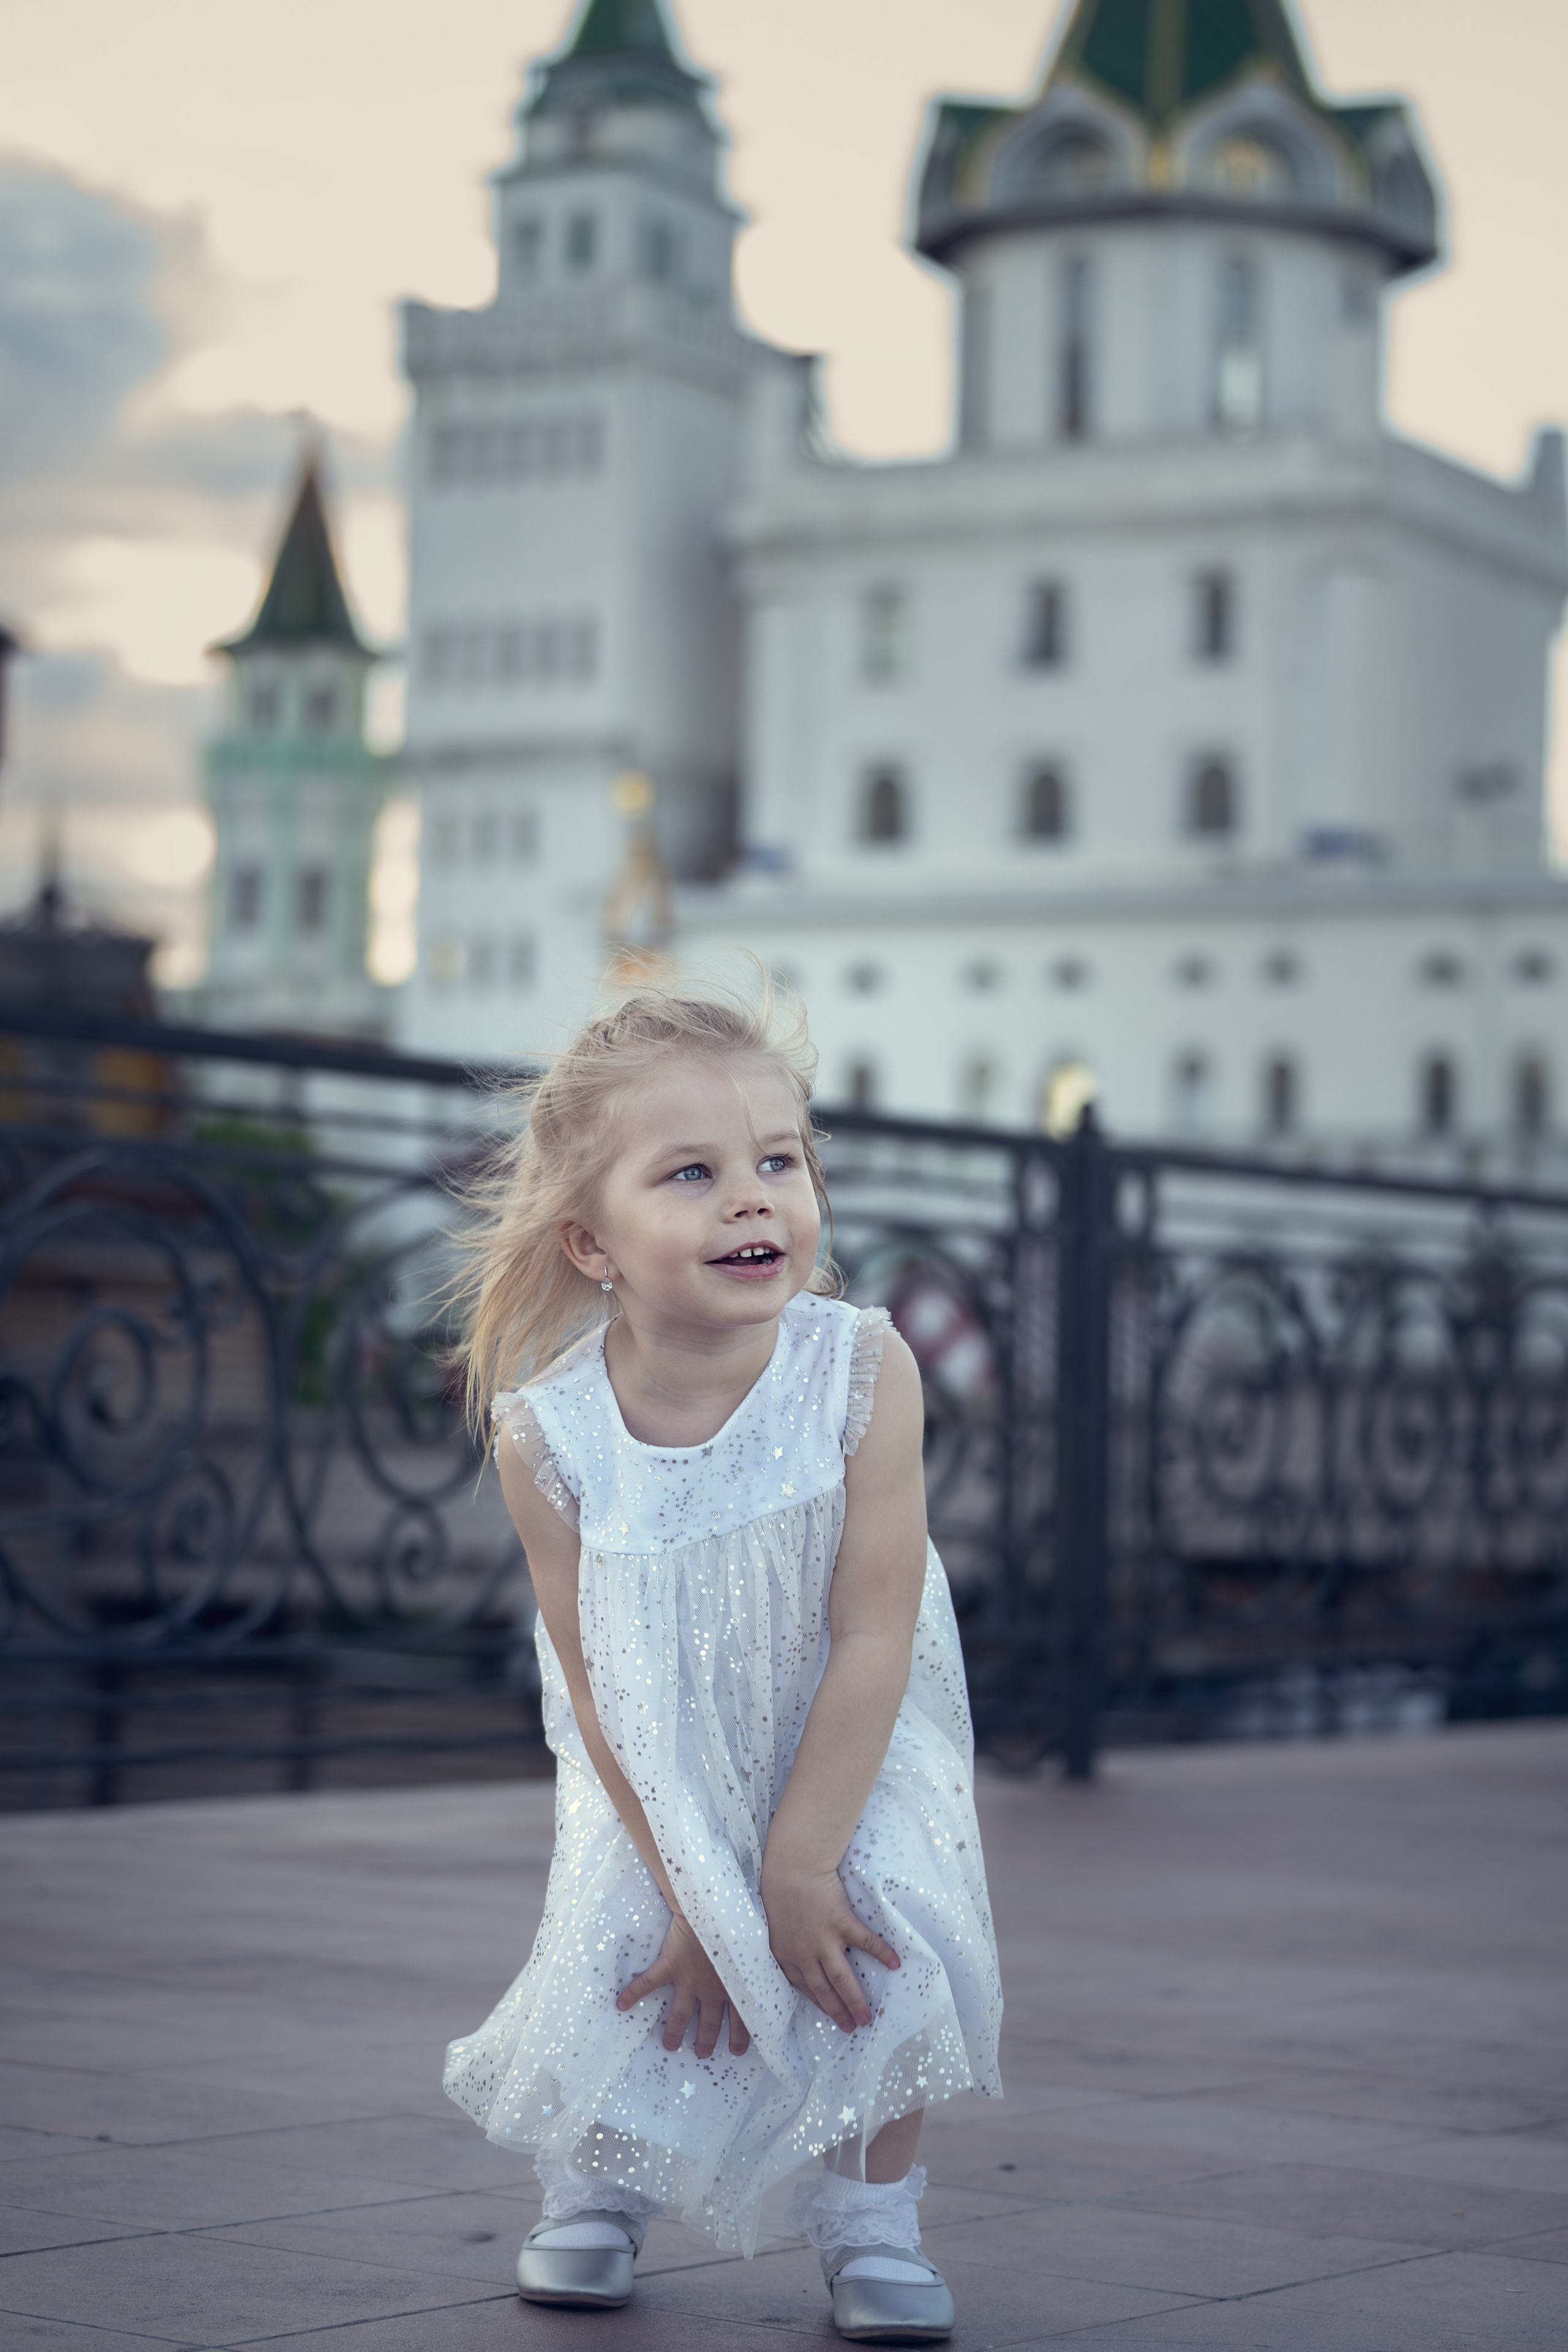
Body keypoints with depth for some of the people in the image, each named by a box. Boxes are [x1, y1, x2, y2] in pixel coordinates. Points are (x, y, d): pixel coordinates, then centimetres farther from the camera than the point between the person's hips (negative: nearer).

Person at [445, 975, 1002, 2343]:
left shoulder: (861, 1370, -29)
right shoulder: (548, 1432, -26)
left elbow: (872, 1639, -26)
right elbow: (602, 1687, -17)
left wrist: (798, 1863, -25)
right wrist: (692, 1892, -18)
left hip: (853, 1748, 0)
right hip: (663, 1775, 1)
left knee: (889, 1934, -19)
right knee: (615, 1959, -10)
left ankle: (871, 2216, 6)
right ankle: (597, 2189, 23)